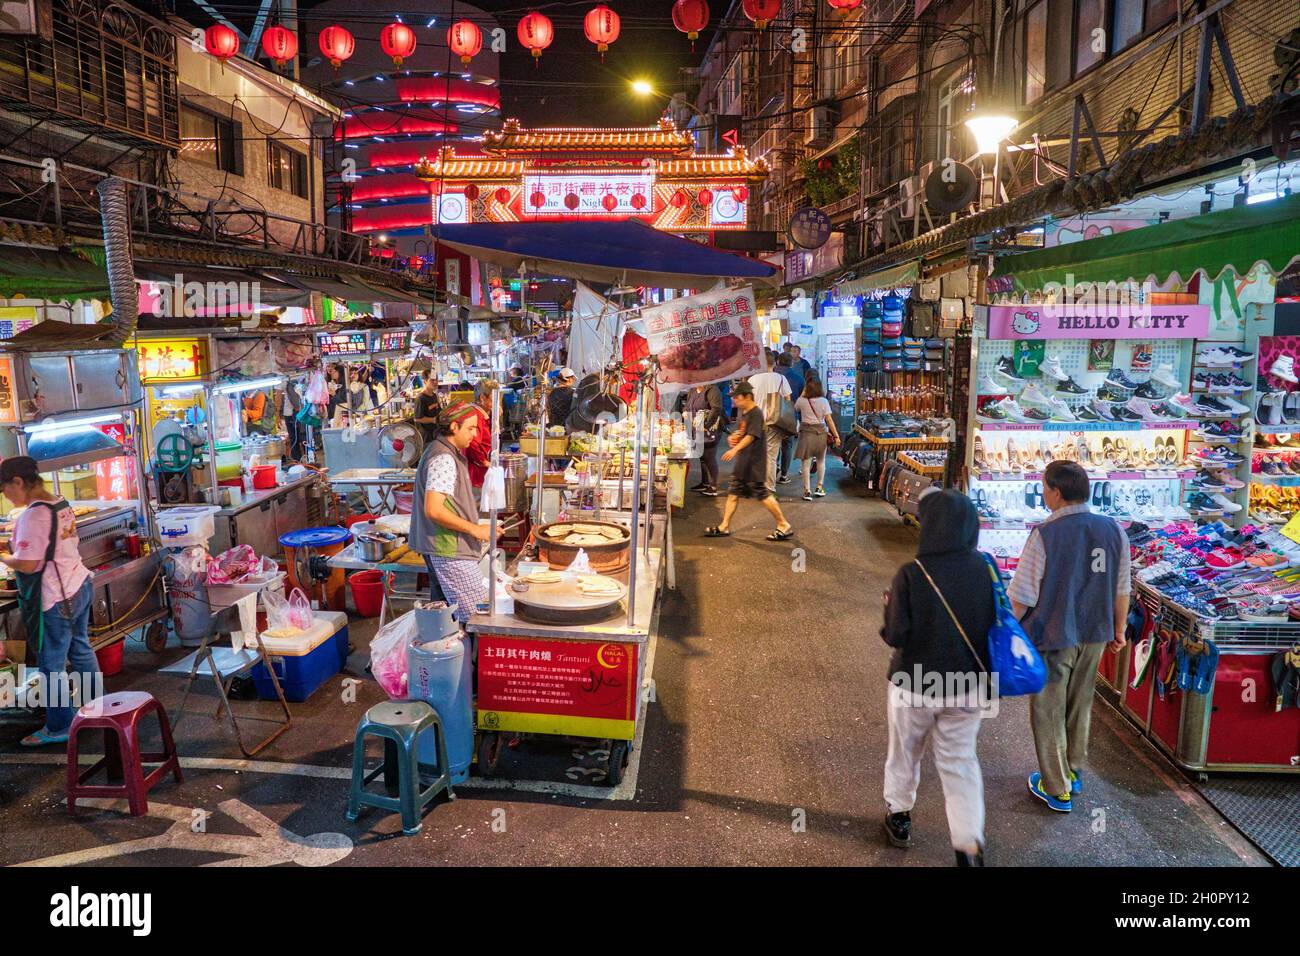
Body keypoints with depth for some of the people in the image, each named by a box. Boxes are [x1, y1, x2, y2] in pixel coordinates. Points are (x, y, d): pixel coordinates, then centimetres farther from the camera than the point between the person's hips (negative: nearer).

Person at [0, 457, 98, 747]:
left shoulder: (34, 515, -20)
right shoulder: (61, 504, 6)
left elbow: (27, 564, -22)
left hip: (56, 600, -9)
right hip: (80, 587, 9)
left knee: (52, 665, 4)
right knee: (81, 651, 20)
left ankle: (58, 728, 15)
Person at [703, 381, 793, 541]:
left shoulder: (756, 413, -16)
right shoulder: (744, 413, 14)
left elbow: (751, 436, -27)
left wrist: (735, 449, -37)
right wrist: (732, 438, 5)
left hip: (755, 463, -9)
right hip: (743, 462, 10)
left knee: (764, 494, -4)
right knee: (733, 493, 10)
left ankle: (784, 526, 7)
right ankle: (724, 527, 17)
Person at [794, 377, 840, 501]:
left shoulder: (802, 401, -4)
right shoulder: (823, 401, -5)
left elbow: (796, 408, 20)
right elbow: (829, 419, -8)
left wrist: (803, 393, 20)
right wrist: (836, 435, -5)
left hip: (806, 432, -1)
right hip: (821, 432, 1)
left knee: (806, 463, 2)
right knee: (821, 461, 19)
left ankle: (807, 491, -2)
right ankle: (819, 488, 24)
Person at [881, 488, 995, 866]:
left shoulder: (911, 575, -22)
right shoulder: (984, 569, -10)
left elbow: (896, 636, -18)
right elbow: (996, 624, 0)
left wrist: (889, 605, -1)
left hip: (915, 687, -3)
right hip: (969, 687, 3)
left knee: (905, 752, 21)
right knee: (960, 762, 18)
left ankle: (898, 816, 41)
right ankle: (970, 845, 11)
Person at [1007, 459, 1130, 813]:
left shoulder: (1045, 535, -21)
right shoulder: (1113, 530, -4)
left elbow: (1021, 596, -18)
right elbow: (1122, 589, 6)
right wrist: (1119, 629, 19)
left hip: (1052, 637, -6)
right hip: (1094, 636, 6)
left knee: (1049, 711, 10)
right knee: (1080, 706, 23)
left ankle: (1057, 789, 21)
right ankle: (1074, 773, 40)